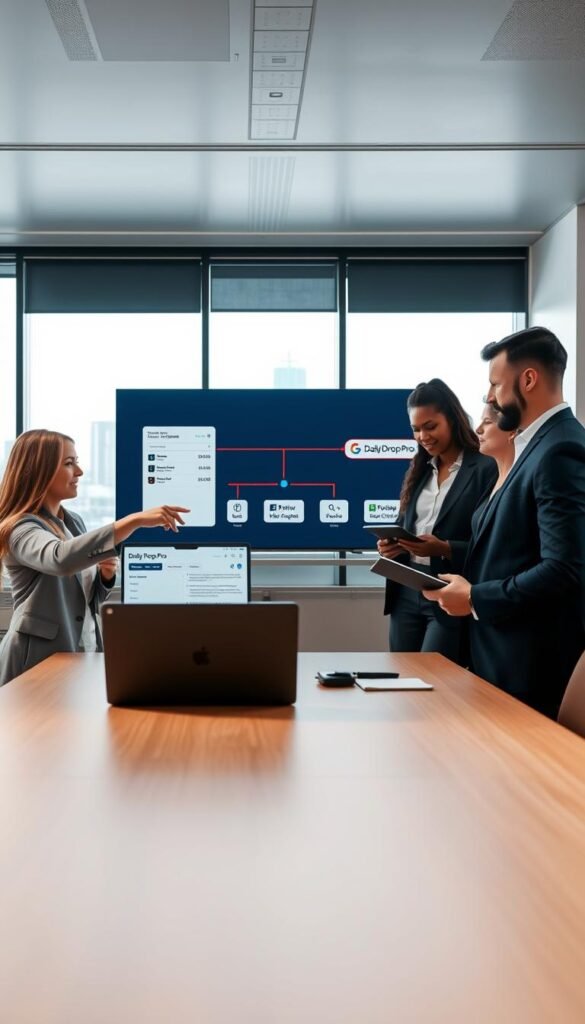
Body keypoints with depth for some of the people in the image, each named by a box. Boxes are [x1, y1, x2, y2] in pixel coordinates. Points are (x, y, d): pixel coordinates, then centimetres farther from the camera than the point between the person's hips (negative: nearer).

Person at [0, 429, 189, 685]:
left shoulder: (74, 522, 10)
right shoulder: (22, 528, -14)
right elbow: (61, 559, -37)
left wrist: (105, 575, -5)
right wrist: (135, 520, -41)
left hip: (84, 651, 7)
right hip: (43, 658, -7)